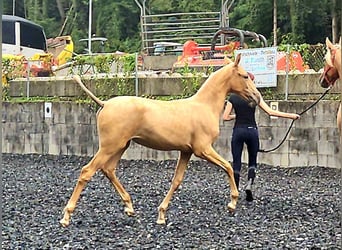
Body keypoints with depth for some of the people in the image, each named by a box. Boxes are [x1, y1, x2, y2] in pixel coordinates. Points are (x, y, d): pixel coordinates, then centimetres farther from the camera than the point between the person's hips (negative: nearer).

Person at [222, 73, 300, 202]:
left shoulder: (233, 97, 0)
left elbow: (225, 117, -1)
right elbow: (270, 112, -9)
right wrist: (290, 115, -4)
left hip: (238, 131, 1)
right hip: (252, 130, -1)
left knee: (236, 163, 6)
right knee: (252, 161, 15)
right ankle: (249, 184, -9)